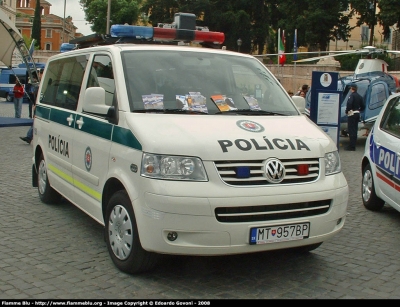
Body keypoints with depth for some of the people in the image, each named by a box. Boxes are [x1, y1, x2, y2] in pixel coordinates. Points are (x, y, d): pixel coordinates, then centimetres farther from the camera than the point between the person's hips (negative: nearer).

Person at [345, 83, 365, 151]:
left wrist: (347, 111, -15)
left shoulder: (352, 95, -13)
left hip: (352, 114, -8)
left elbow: (349, 104, -28)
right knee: (355, 130, 13)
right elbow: (363, 106, 15)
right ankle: (353, 145, 19)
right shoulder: (359, 96, 13)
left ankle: (352, 146, -8)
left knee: (351, 130, -6)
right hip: (357, 114, 8)